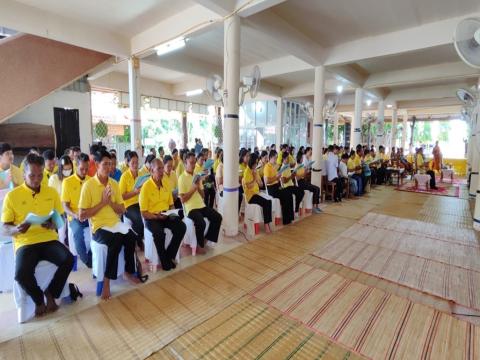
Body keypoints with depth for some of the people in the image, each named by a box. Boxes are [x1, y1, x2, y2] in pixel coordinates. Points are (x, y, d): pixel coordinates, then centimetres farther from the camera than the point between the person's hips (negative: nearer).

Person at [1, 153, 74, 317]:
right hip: (25, 243, -1)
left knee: (68, 259, -24)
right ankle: (38, 298, 7)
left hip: (48, 239, 2)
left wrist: (54, 224, -11)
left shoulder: (51, 192, 7)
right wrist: (16, 229, -20)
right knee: (21, 274, -27)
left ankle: (50, 293, 4)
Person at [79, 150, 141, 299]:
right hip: (99, 227, -4)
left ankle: (129, 272, 0)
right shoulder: (88, 185, -7)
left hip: (115, 223, 5)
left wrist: (110, 202, -8)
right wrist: (102, 203, -14)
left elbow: (122, 210, 10)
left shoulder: (114, 183, 8)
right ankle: (107, 281, -13)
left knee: (131, 236, -23)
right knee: (116, 239, -32)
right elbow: (81, 216, -9)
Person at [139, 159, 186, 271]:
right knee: (159, 232, -34)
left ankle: (170, 256, -2)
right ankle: (165, 261, -8)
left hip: (166, 216, 5)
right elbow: (144, 213, -11)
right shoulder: (146, 186, -13)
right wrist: (157, 216, -24)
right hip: (151, 218, -5)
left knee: (181, 227, -19)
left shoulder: (166, 183, 4)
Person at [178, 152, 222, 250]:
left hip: (201, 205, 7)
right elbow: (183, 199, -12)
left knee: (218, 217, -7)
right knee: (201, 223, -29)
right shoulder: (182, 178, -8)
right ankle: (200, 244, -2)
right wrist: (193, 188, -16)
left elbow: (202, 195, 13)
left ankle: (207, 239, 10)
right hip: (190, 208, -7)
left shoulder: (197, 176, 13)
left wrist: (199, 186, -5)